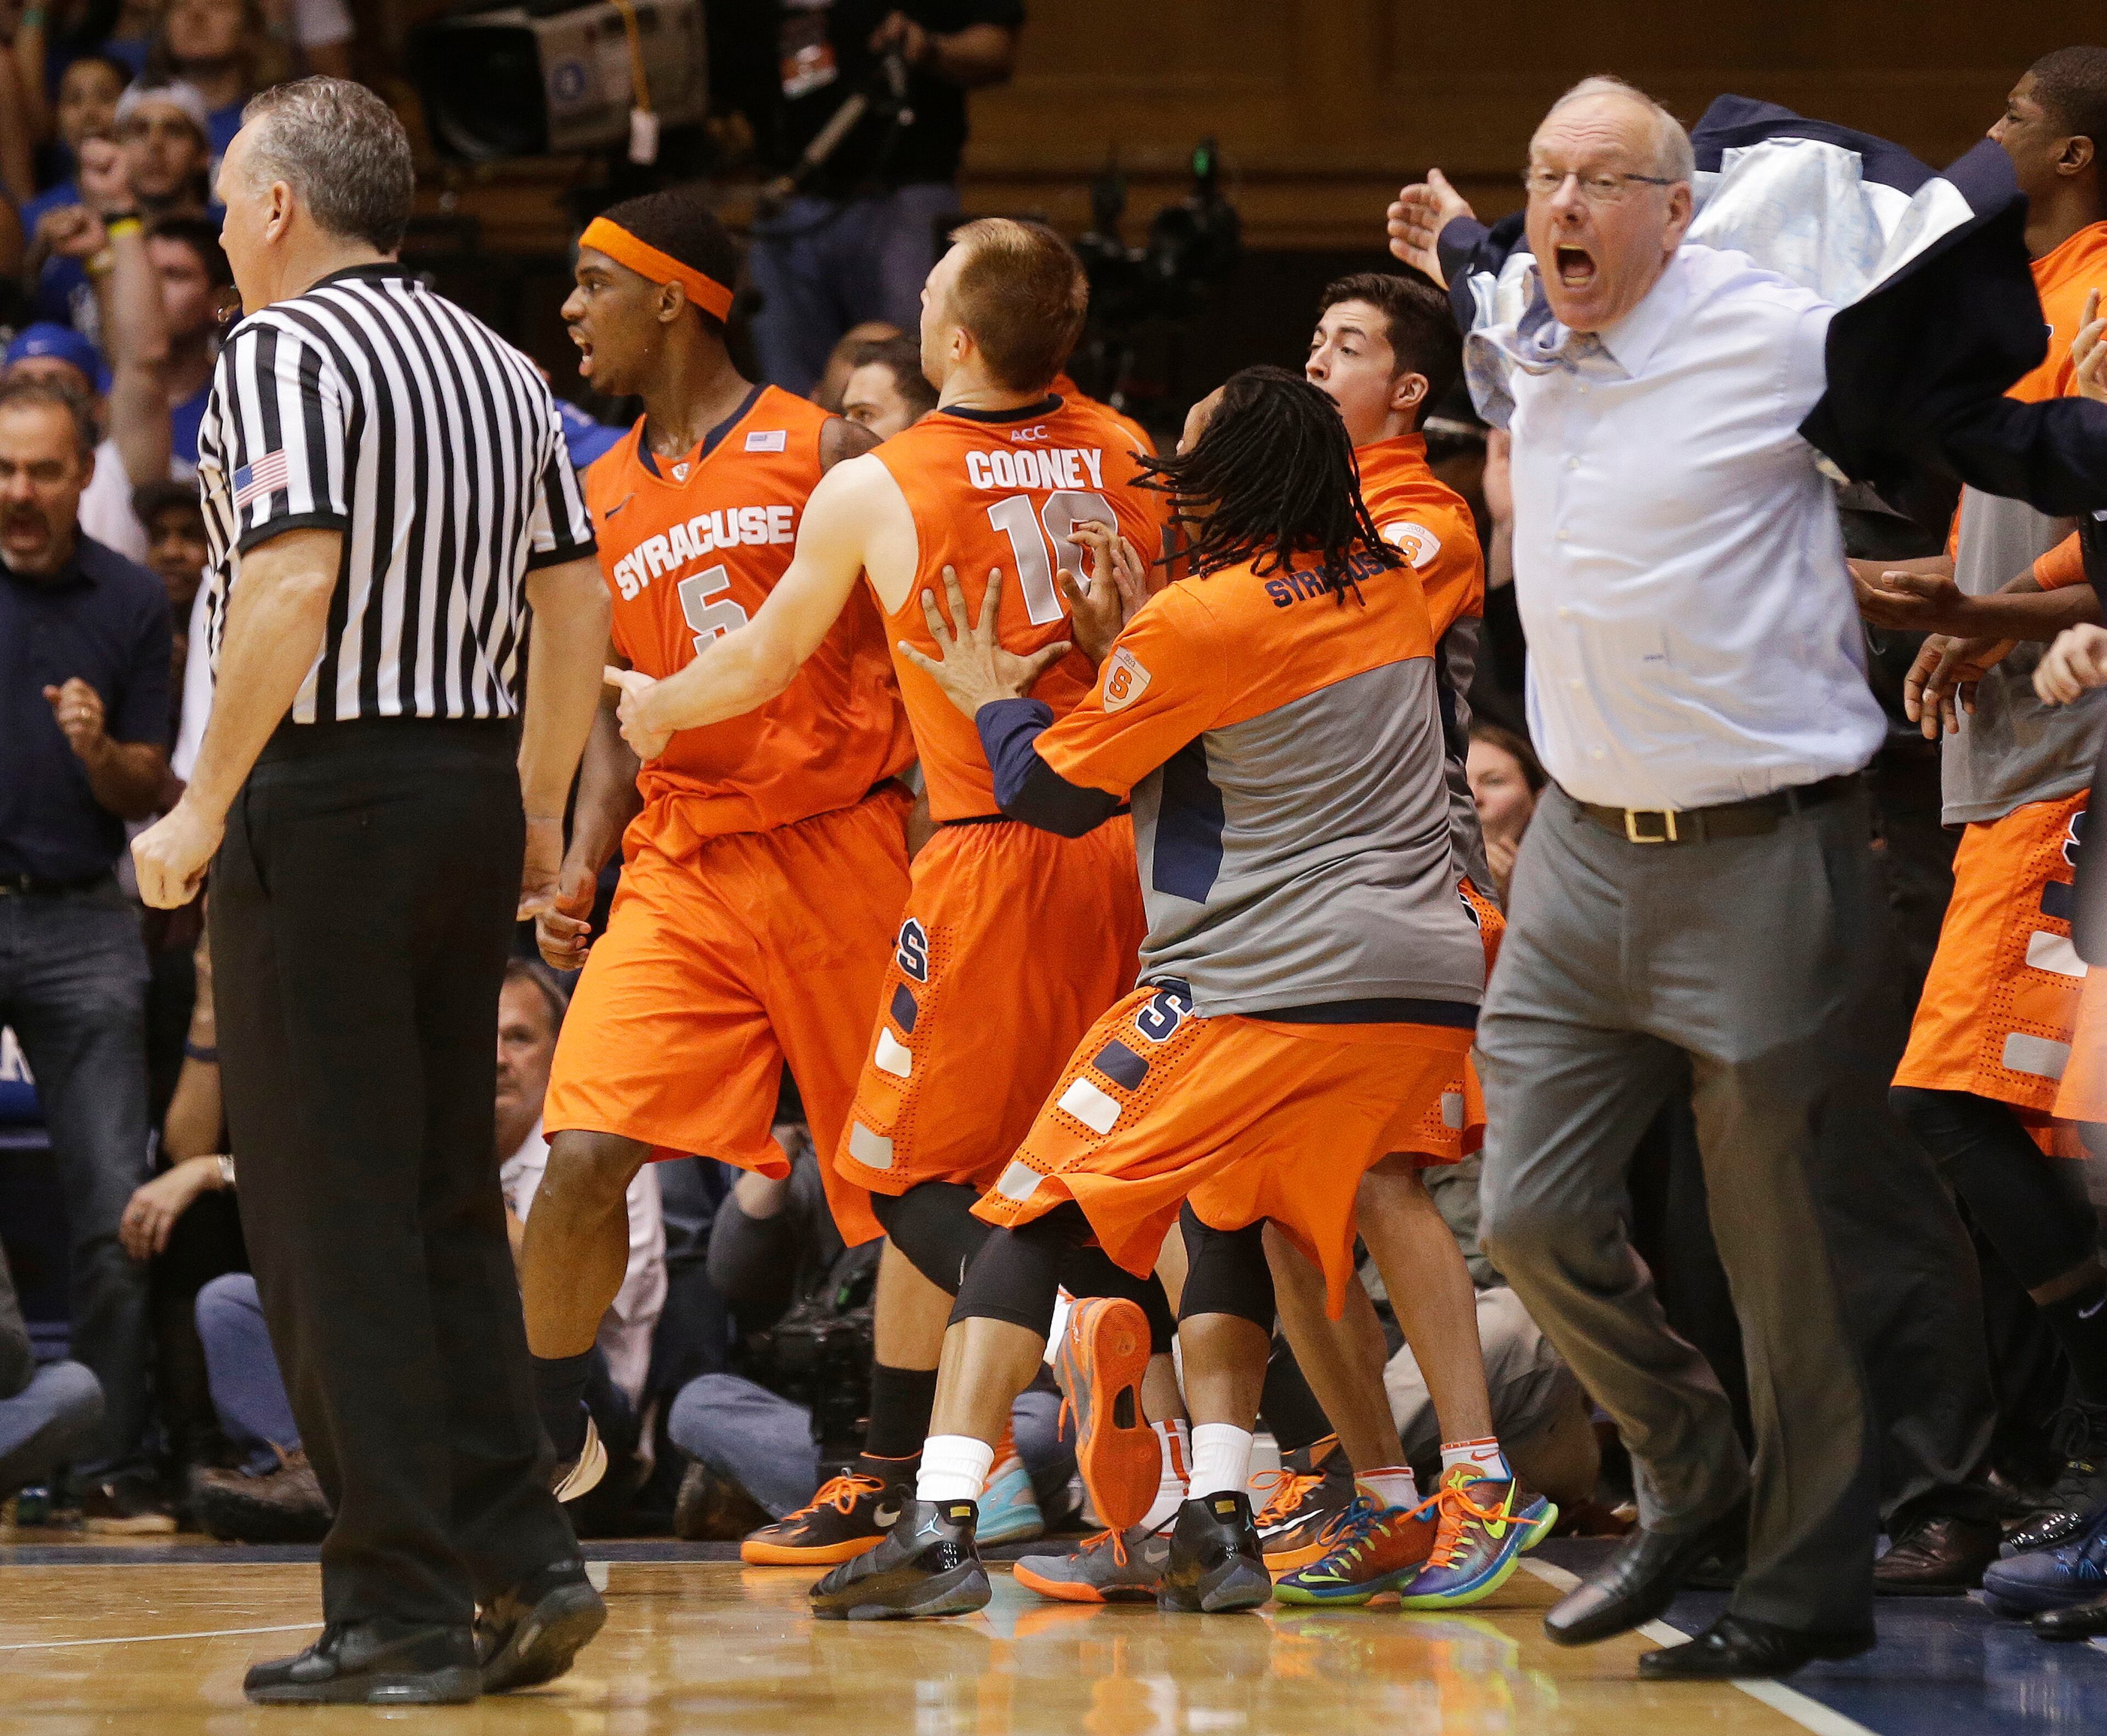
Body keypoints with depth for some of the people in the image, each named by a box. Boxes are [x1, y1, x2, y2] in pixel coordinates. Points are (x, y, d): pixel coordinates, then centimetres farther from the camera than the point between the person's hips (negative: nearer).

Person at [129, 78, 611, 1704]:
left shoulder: (284, 353, -9)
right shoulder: (499, 365, 15)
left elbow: (292, 584, -21)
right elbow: (577, 598, 15)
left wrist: (203, 809, -16)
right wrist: (539, 815, 23)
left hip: (326, 793, -8)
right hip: (478, 789, 8)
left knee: (332, 1216, -3)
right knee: (446, 1201, 14)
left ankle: (404, 1612, -3)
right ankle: (524, 1558, 8)